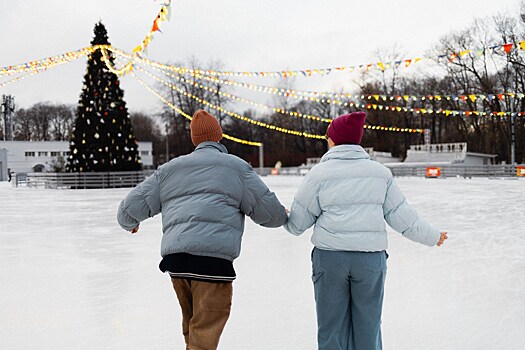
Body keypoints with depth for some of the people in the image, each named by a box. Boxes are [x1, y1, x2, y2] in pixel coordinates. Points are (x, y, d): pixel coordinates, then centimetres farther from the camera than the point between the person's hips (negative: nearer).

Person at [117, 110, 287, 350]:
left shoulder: (169, 169, 20)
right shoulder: (236, 167, 9)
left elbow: (131, 208, 22)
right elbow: (266, 210, 8)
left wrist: (130, 223, 44)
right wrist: (283, 217, 30)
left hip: (174, 256, 5)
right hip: (213, 257, -5)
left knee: (192, 325, 23)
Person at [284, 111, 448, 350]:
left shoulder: (319, 173, -1)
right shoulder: (380, 172, 6)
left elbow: (297, 224, 3)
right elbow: (401, 215, 8)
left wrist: (284, 217, 26)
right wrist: (431, 236, 23)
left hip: (330, 257, -2)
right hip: (371, 258, 2)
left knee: (331, 328, 10)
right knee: (367, 327, 12)